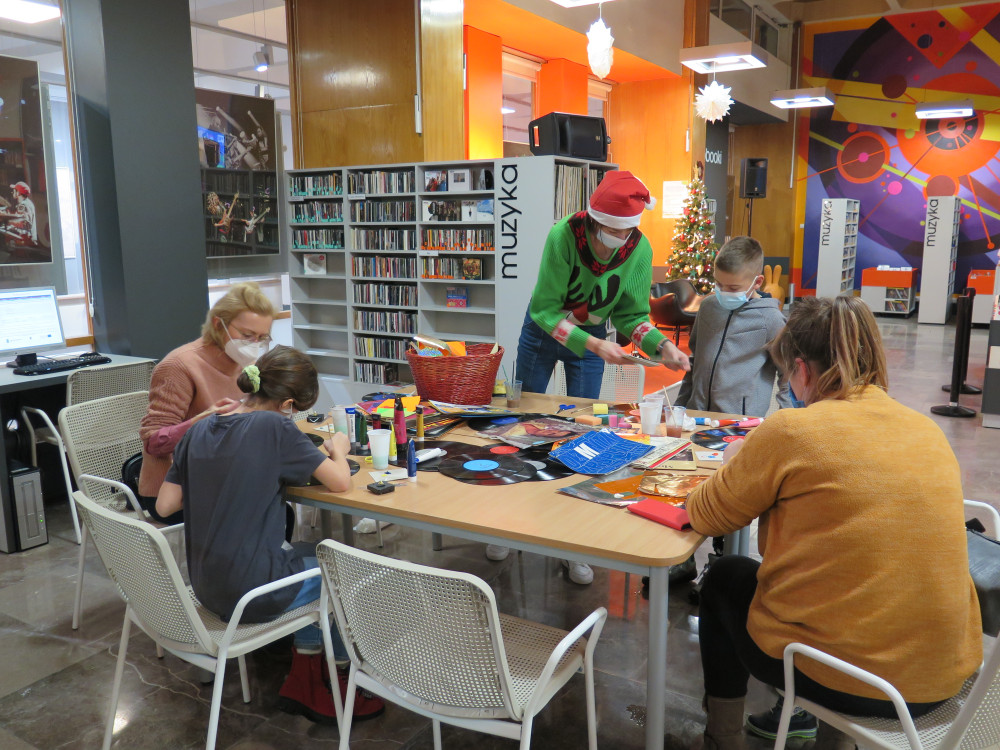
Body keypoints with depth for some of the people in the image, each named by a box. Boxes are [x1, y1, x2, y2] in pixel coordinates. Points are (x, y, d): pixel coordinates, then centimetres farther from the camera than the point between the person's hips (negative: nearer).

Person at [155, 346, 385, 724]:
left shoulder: (199, 431, 2)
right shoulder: (275, 427, -18)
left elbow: (164, 505, 5)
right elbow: (340, 482, -13)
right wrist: (338, 449, 8)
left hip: (208, 587, 8)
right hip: (252, 594, -7)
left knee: (314, 556, 28)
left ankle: (303, 681, 31)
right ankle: (343, 682, 32)